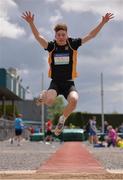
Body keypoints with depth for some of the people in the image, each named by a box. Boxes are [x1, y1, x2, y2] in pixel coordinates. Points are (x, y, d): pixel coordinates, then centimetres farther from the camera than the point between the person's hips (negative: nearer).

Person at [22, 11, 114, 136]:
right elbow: (38, 36, -13)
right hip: (55, 82, 0)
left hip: (69, 82, 1)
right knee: (49, 101, -30)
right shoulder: (51, 46, 0)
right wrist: (31, 23, -28)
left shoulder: (73, 44, 1)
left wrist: (103, 22, -7)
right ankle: (44, 95, 13)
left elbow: (91, 35, 0)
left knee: (73, 100, -31)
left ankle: (62, 119, 0)